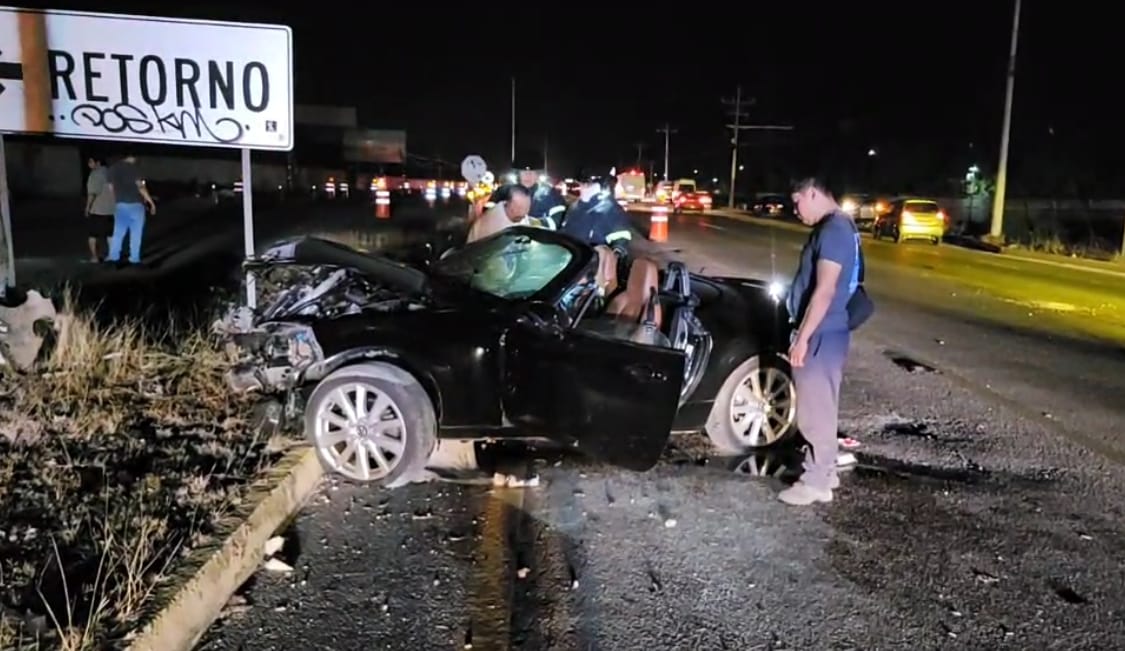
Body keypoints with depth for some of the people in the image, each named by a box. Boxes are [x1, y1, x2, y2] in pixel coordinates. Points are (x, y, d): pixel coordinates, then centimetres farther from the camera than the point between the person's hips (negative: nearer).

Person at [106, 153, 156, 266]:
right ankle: (134, 258, 4)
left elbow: (111, 187, 12)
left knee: (118, 231, 12)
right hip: (135, 204, -5)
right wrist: (151, 201, -9)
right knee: (136, 232, 2)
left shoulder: (113, 168, 8)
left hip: (120, 204, 5)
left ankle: (113, 256, 13)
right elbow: (140, 186, -15)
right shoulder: (134, 167, -10)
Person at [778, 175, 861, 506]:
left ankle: (816, 482, 9)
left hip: (822, 334, -10)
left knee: (815, 409, -1)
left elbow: (825, 290, -24)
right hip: (825, 331, 10)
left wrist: (802, 338, -22)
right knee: (820, 406, 17)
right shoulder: (837, 227, 14)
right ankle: (824, 472, 29)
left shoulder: (834, 230, -18)